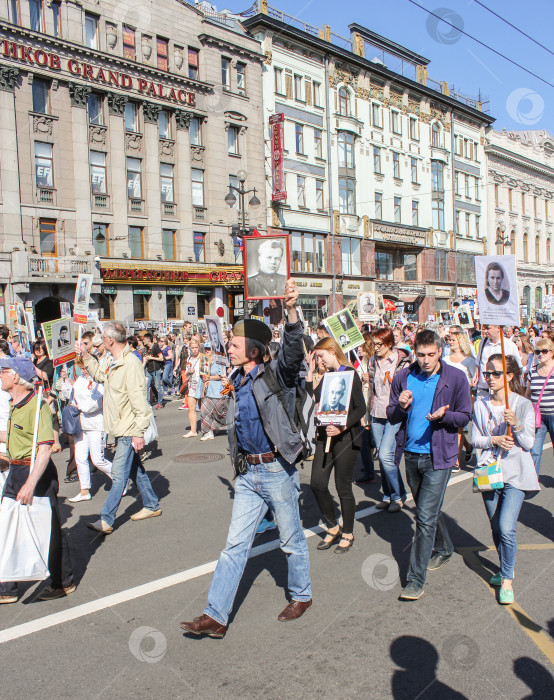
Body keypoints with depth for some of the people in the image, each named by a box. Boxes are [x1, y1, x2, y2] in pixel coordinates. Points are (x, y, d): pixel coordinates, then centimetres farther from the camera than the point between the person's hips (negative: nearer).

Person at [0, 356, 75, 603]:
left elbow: (45, 447, -27)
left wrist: (30, 484, -32)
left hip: (37, 473, -9)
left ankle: (63, 583, 23)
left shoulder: (36, 406, -21)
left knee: (49, 530, 5)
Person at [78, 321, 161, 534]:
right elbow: (100, 375, 32)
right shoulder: (115, 363, 10)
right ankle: (152, 506, 30)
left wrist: (139, 433, -24)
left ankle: (106, 520, 0)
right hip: (120, 429, 10)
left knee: (119, 474, -4)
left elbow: (139, 402, -24)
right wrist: (85, 355, 24)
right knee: (135, 469, 18)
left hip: (128, 431, -10)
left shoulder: (130, 364, -22)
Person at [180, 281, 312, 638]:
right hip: (248, 473, 6)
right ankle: (216, 616, 13)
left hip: (277, 470, -6)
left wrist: (292, 310, -45)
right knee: (235, 544, 8)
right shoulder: (237, 381, 9)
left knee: (292, 540, 12)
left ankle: (302, 595, 34)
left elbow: (293, 351, -32)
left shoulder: (275, 374, -12)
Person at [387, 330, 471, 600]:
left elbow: (465, 416, -2)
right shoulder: (403, 377, 1)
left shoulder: (455, 378, -7)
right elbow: (391, 416, 7)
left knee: (426, 517, -8)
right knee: (426, 511, 21)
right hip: (411, 454, 5)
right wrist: (401, 407, -16)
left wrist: (444, 415, -22)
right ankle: (444, 549, 47)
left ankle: (415, 580, 0)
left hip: (439, 456, -4)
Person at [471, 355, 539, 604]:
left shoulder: (523, 405, -6)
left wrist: (516, 424, -24)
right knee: (496, 528, 14)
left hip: (515, 474, -3)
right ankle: (506, 569, 36)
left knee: (506, 528, -12)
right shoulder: (481, 405, 2)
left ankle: (507, 579, 7)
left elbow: (529, 443, -8)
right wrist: (494, 440, -15)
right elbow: (475, 439, 3)